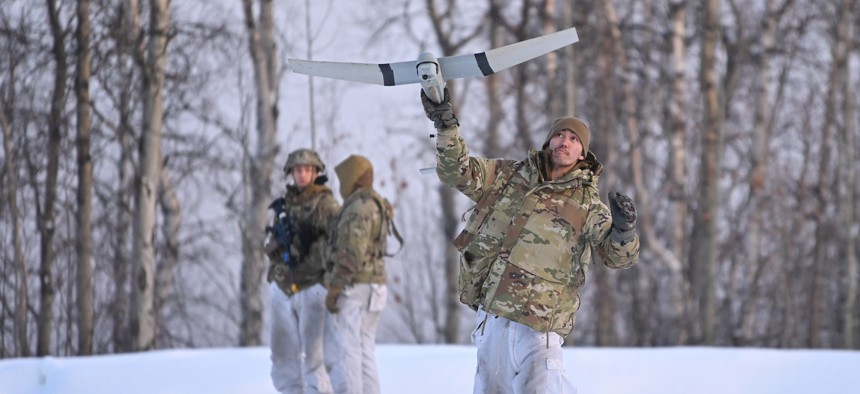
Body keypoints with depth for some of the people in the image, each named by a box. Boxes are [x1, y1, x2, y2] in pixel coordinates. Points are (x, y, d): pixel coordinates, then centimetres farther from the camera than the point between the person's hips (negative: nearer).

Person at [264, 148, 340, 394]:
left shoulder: (326, 204, -4)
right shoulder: (284, 205, 15)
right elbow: (270, 249, 14)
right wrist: (278, 238, -9)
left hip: (312, 288, -6)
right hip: (283, 288, 6)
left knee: (314, 355, -9)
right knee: (284, 355, 8)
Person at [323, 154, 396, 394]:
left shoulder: (358, 209, -16)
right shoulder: (376, 206, 15)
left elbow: (352, 255, -23)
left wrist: (333, 291, -21)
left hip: (352, 290, -10)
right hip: (371, 288, 10)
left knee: (341, 354, -8)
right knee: (362, 354, 9)